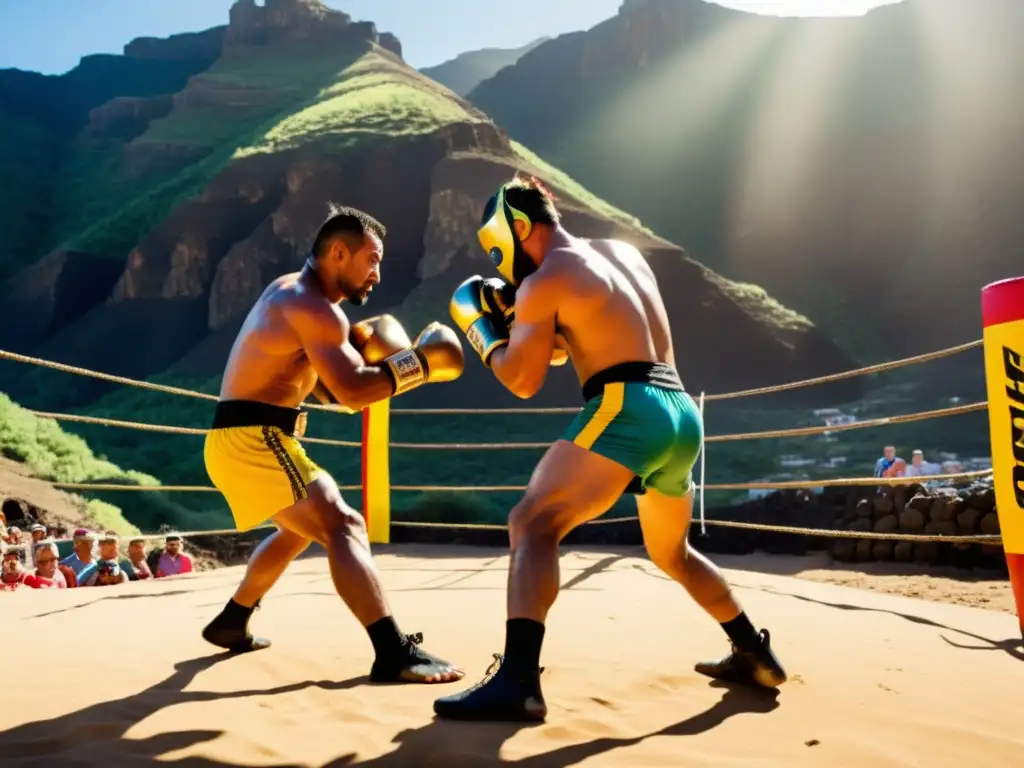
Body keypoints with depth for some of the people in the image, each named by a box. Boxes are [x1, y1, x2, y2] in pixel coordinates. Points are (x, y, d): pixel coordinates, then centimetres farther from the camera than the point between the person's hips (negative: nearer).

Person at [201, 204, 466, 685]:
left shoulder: (291, 291, 17)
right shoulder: (313, 308, -16)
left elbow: (324, 386, 20)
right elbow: (352, 393, -26)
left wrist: (362, 353, 5)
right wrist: (421, 362, -18)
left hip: (241, 438, 11)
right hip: (253, 439, -11)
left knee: (301, 528, 29)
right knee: (343, 527, -19)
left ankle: (231, 623, 40)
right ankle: (394, 654, -27)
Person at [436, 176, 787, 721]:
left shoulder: (543, 282, 0)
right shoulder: (625, 254, 23)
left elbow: (522, 380, -3)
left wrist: (482, 330, 13)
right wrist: (524, 314, 25)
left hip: (628, 409, -8)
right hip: (681, 413, 8)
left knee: (532, 526, -13)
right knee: (672, 554, 27)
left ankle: (518, 682, -27)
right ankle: (755, 654, 36)